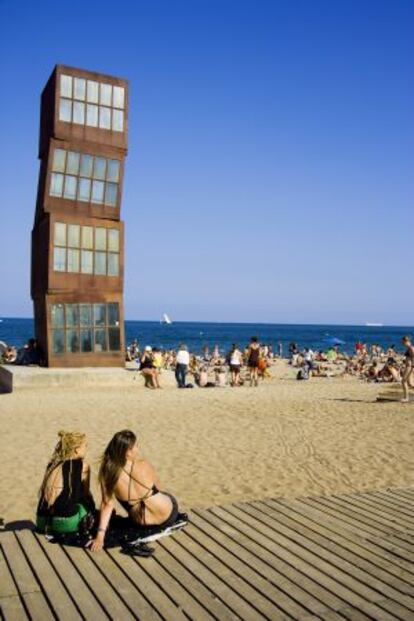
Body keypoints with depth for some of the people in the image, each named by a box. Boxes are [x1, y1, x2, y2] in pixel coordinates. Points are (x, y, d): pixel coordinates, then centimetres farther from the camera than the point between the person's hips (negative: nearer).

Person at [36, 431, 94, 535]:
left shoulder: (53, 464, 13)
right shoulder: (82, 466, -1)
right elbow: (86, 494, 13)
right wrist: (92, 507, 35)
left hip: (42, 522, 5)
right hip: (64, 522, -5)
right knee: (88, 504, 20)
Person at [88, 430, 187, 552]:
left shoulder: (107, 473, -18)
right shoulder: (143, 465, -23)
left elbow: (107, 504, -16)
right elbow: (157, 487, -4)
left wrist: (100, 535, -11)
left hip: (142, 524, 3)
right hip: (166, 515, -3)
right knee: (168, 497, 35)